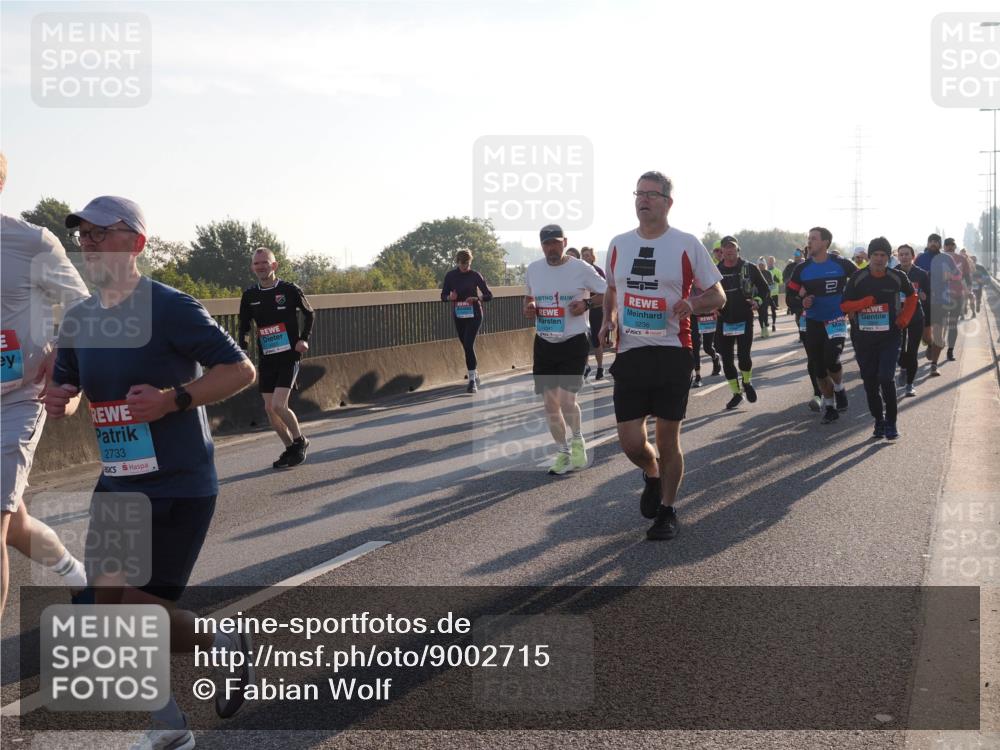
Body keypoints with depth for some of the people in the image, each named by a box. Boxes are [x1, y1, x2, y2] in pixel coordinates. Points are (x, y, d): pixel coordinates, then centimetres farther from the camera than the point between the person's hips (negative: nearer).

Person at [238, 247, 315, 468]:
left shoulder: (290, 290, -6)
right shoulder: (249, 295, 4)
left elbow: (309, 313, 8)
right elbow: (244, 328, 13)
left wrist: (304, 339, -4)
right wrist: (242, 352, -1)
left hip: (289, 356, -5)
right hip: (266, 359, 5)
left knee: (279, 405, -16)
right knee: (269, 408, 3)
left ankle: (299, 441, 9)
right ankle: (290, 448, 22)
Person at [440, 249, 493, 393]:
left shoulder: (475, 275, -5)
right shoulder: (450, 276, 1)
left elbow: (489, 295, -3)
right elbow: (443, 296, 7)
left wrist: (476, 298, -22)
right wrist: (450, 297, -16)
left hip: (474, 315, -4)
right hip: (458, 316, 4)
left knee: (469, 345, -17)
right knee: (467, 346, 11)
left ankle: (472, 380, -15)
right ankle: (475, 374, 31)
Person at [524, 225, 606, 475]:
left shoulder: (581, 269, -7)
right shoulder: (533, 270, 5)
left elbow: (607, 293, 1)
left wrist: (587, 303, -17)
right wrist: (528, 308, 0)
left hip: (574, 343, -4)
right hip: (544, 344, 4)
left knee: (566, 400, -14)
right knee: (550, 404, 6)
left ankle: (577, 440, 15)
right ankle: (563, 452, 22)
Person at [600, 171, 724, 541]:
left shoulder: (687, 244, -3)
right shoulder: (618, 244, 8)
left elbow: (717, 295, 2)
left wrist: (693, 304, -19)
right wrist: (609, 319, 3)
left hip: (672, 352, -3)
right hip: (630, 353, 3)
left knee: (668, 439, 4)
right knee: (631, 442, -2)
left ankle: (667, 511, 23)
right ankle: (652, 475, 32)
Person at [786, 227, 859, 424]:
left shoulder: (841, 264, -7)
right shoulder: (802, 269, 1)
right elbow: (790, 295, 5)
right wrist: (801, 303, -15)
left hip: (836, 321, -3)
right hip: (813, 324, 4)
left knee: (832, 361, -20)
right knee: (818, 369, 6)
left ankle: (839, 390, 11)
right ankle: (829, 406, 21)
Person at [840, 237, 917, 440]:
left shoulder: (897, 277, -1)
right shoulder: (858, 277, -2)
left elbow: (912, 296, 16)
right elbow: (845, 305, -5)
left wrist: (903, 321, 6)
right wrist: (871, 300, -15)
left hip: (889, 337, -2)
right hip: (863, 337, 2)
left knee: (885, 378, -13)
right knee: (870, 382, 6)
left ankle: (891, 423, 0)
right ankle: (878, 421, 21)